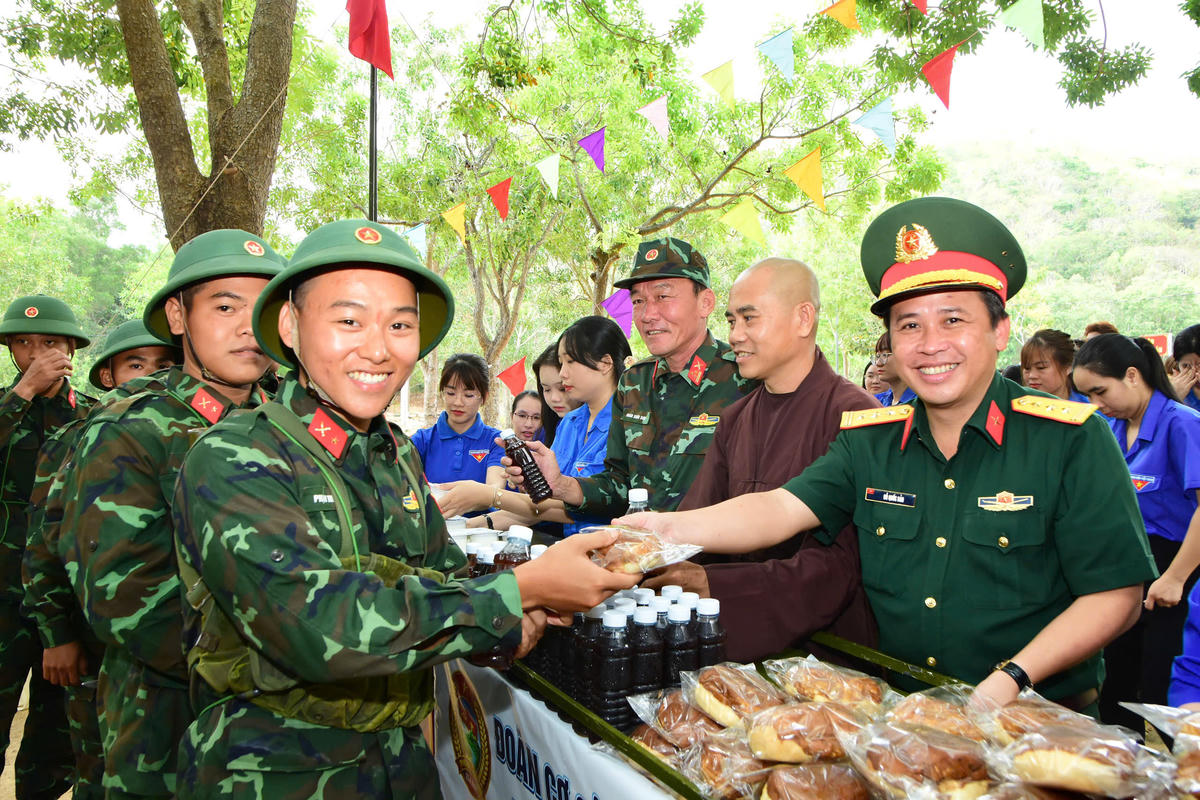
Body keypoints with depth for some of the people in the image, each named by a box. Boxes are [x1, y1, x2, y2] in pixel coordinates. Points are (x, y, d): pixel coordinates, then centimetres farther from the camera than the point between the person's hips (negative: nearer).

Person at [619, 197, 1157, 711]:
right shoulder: (869, 442, 6)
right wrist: (670, 527, -23)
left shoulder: (1072, 441, -4)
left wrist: (1011, 679, -16)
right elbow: (781, 508, -6)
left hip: (1039, 720, -2)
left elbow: (1116, 595, -4)